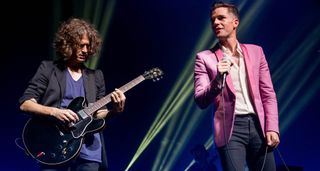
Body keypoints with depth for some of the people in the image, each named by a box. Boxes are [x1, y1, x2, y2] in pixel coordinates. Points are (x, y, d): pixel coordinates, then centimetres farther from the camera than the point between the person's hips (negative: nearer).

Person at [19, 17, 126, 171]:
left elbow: (100, 114, 15)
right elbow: (25, 104, -2)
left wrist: (115, 110, -6)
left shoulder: (96, 76, 15)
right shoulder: (48, 69, 4)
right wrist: (54, 111, -17)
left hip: (88, 149, 3)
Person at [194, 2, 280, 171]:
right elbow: (201, 101, -3)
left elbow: (268, 94, 10)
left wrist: (272, 128, 0)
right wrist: (218, 79, -20)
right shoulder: (205, 57, 3)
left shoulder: (255, 51, 12)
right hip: (230, 127, -3)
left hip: (258, 125, 3)